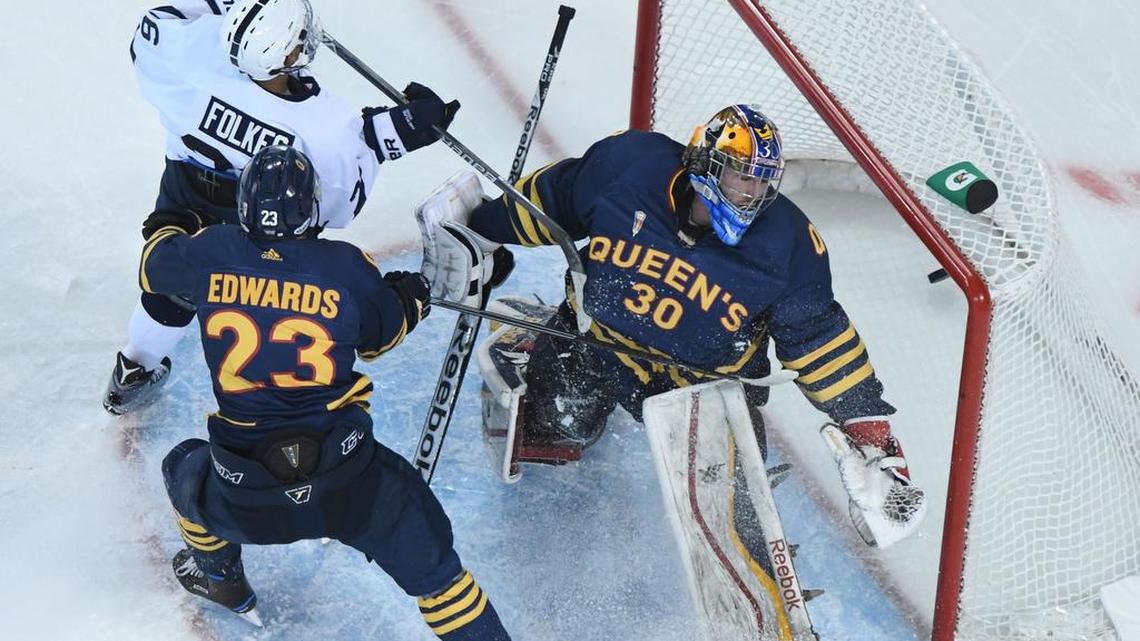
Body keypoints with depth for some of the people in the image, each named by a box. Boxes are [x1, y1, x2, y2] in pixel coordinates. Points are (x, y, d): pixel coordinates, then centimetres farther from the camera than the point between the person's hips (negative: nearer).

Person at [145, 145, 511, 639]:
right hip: (348, 483, -2)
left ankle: (218, 577, 56)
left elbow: (153, 268, 20)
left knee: (186, 471, 35)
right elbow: (382, 335, 14)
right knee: (429, 562, 14)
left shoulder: (211, 253, -1)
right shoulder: (349, 268, -4)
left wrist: (171, 226, 42)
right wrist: (410, 296, 36)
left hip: (241, 498, 2)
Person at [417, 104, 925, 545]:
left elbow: (817, 335, -11)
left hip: (707, 376, 0)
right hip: (603, 335, 1)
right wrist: (476, 233, 5)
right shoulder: (627, 165, -21)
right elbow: (549, 201, -4)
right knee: (556, 424, -7)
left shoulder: (785, 245, -20)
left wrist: (865, 420, -15)